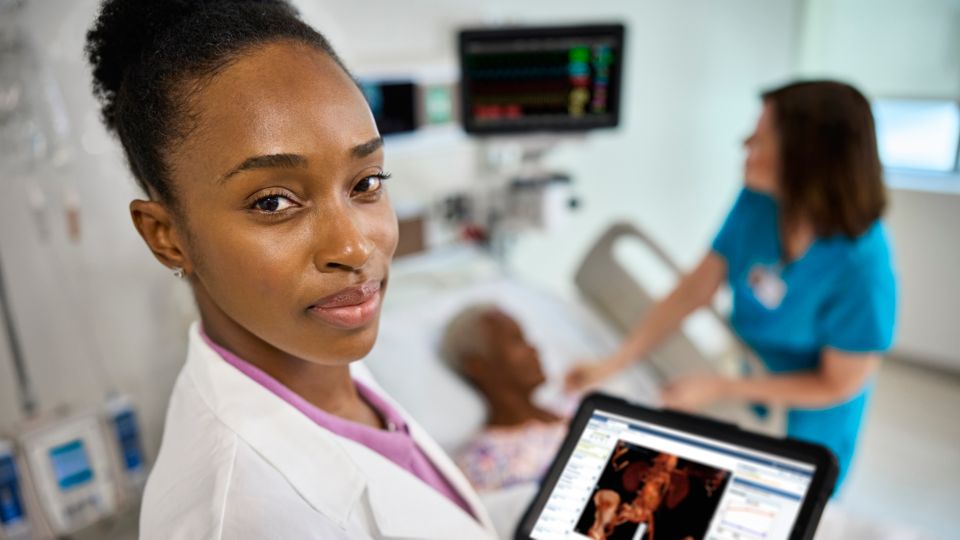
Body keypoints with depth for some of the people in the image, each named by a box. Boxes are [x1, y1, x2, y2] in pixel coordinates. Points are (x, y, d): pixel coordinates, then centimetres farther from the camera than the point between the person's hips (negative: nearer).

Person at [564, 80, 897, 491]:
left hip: (806, 423, -5)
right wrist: (612, 364, -15)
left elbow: (838, 386, -21)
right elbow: (695, 289, -12)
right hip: (746, 380, 5)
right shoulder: (758, 201, -19)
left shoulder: (861, 270, -34)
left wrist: (719, 389, -23)